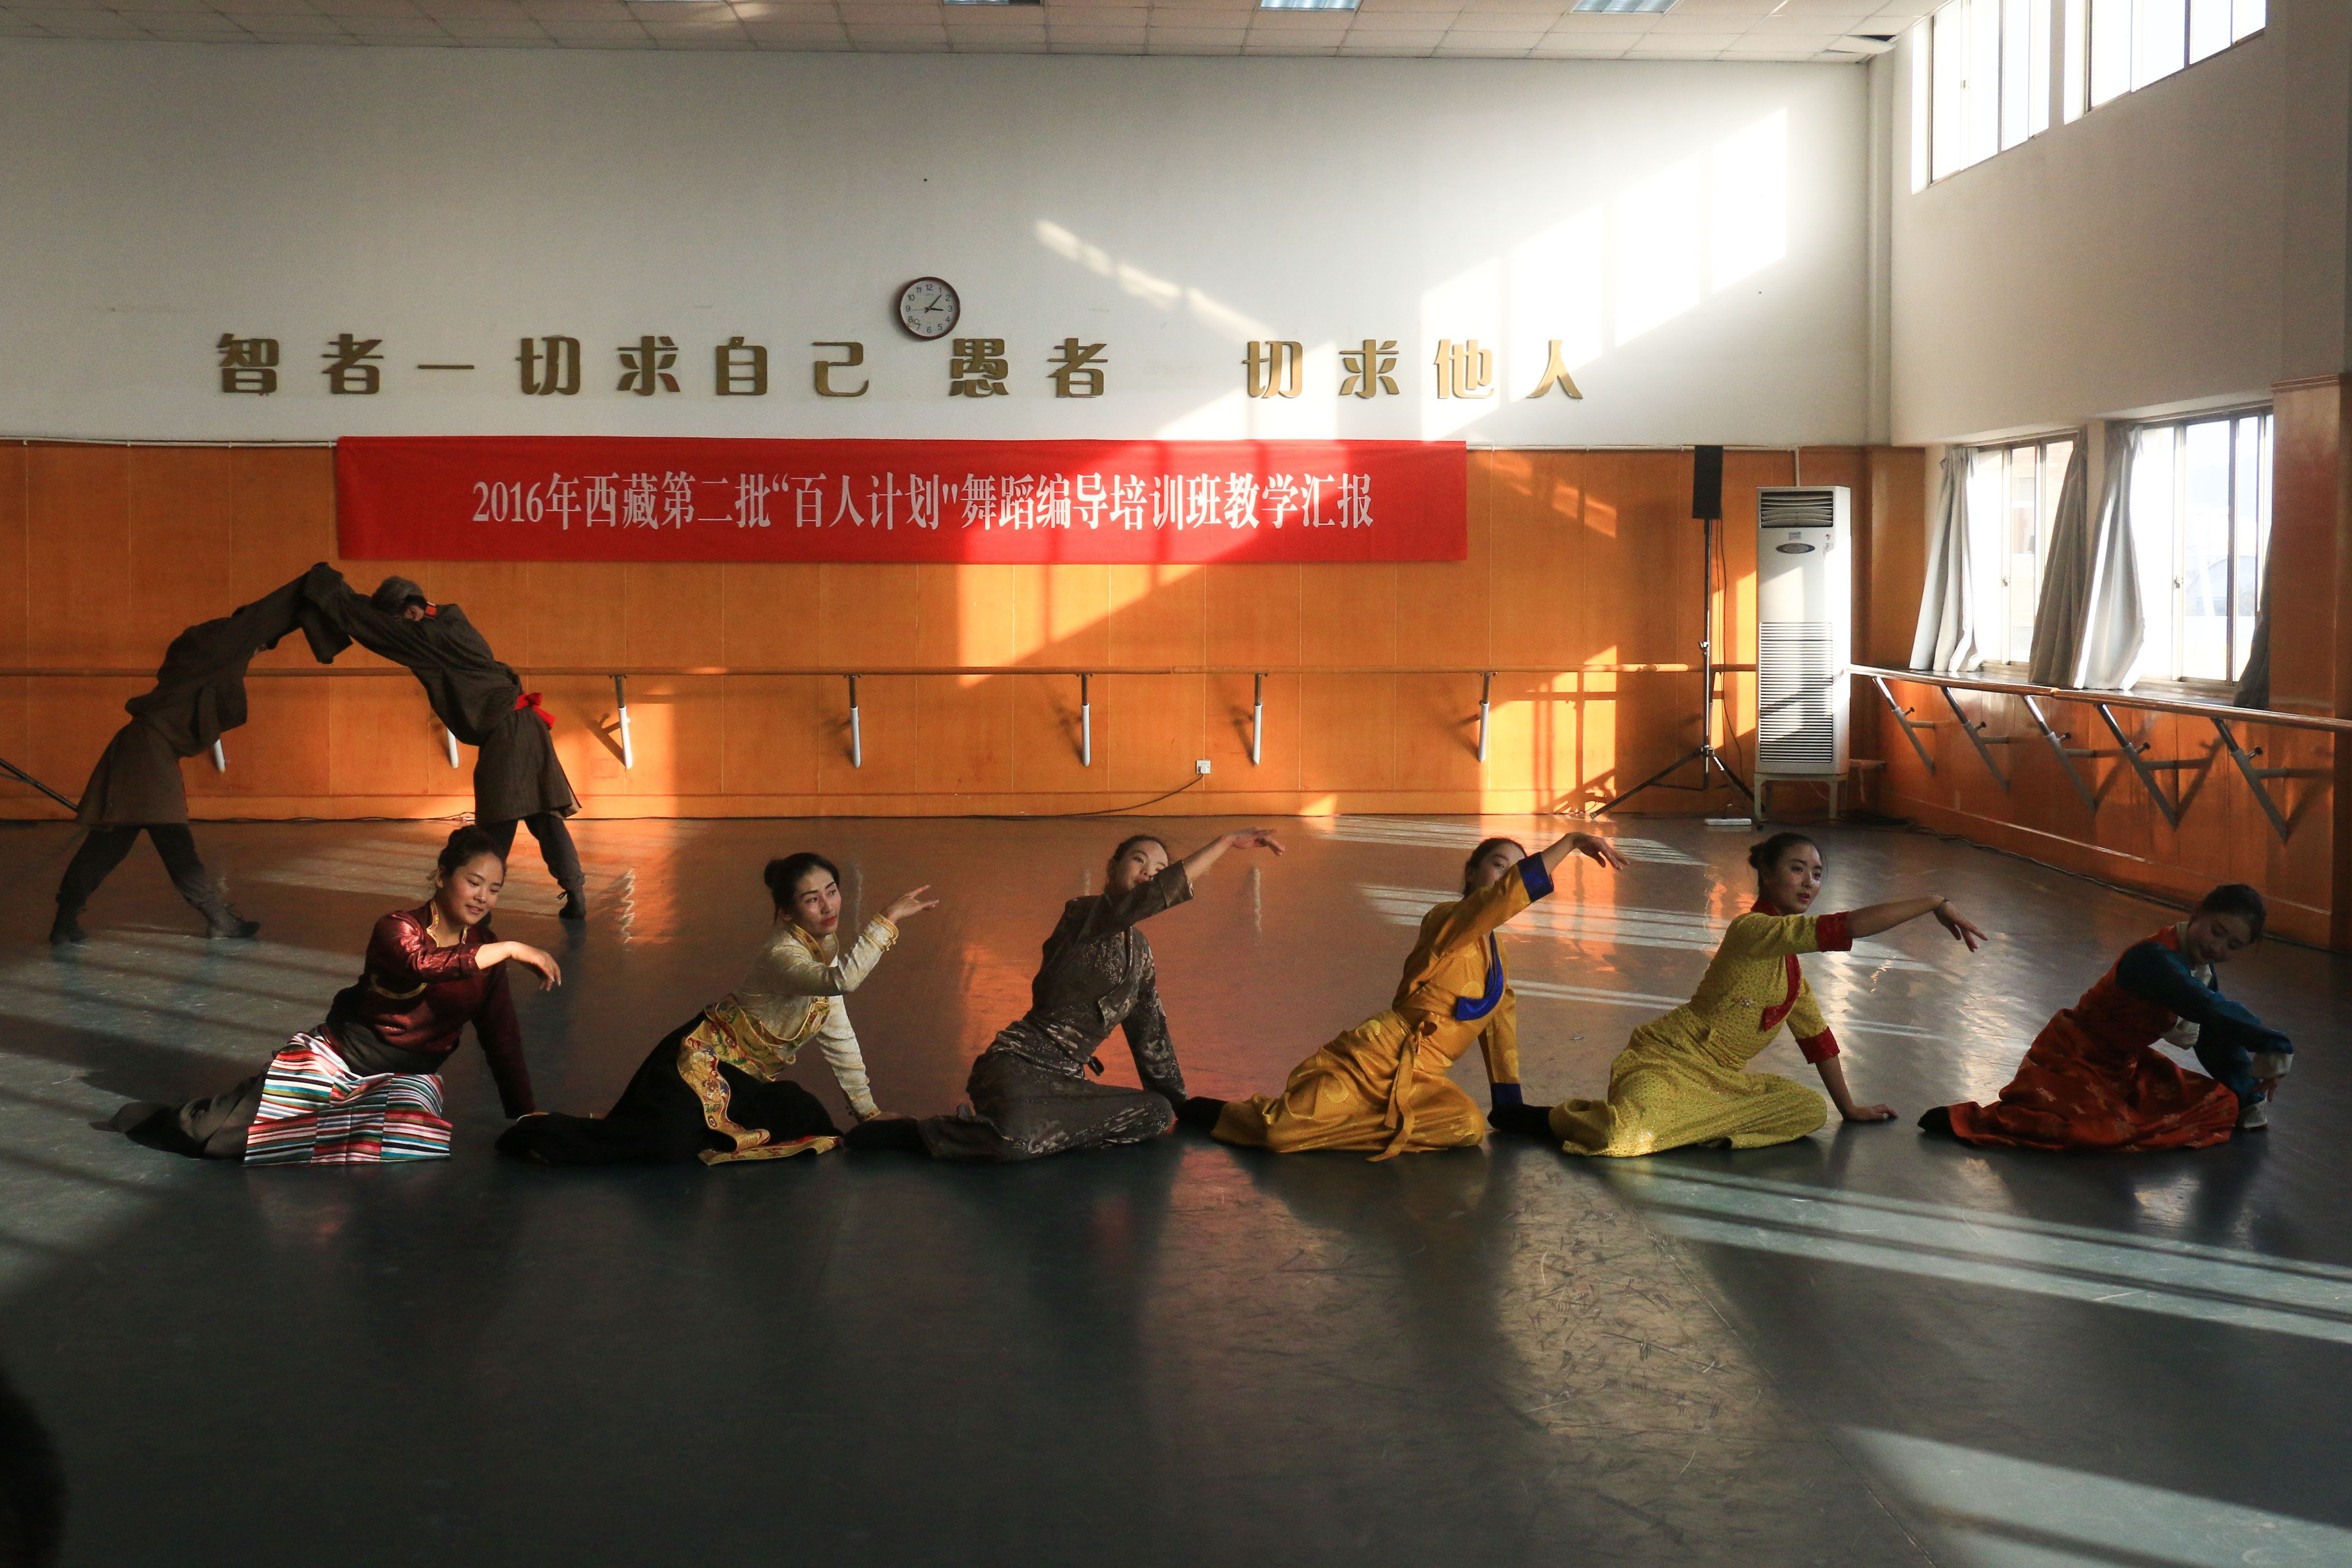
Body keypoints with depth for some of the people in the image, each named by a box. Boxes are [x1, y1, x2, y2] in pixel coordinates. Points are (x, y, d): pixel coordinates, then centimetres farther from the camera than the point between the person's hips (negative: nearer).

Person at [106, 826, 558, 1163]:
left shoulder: (487, 951, -1)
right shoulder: (398, 929, -16)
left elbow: (503, 1043, 4)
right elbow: (422, 964, -41)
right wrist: (510, 950, -40)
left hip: (407, 1076, 4)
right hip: (339, 1058, -3)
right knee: (215, 1133, -8)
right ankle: (159, 1119, 32)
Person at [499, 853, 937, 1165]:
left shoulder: (827, 948, 6)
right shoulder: (783, 956, -22)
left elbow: (838, 1038, 15)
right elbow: (845, 979, -43)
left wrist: (867, 1110, 15)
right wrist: (887, 921, -41)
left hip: (752, 1077, 9)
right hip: (704, 1060, -8)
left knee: (814, 1126, -13)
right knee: (670, 1141, -31)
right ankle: (539, 1133, -8)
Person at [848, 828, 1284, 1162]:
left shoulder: (1139, 951, 17)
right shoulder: (1086, 915, -8)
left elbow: (1150, 1032, 24)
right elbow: (1156, 896, -26)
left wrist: (1177, 1100, 25)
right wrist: (1226, 842, -25)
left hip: (1065, 1081, 9)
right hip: (1018, 1066, -9)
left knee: (1157, 1114, -12)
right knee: (1017, 1140, -38)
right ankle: (917, 1133, -8)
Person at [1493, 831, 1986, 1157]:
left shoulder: (1790, 958, 13)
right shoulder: (1753, 930, -19)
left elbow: (1816, 1033, 20)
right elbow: (1848, 927, -29)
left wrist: (1849, 1108, 20)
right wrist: (1935, 903, -25)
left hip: (1722, 1082, 9)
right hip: (1664, 1064, -9)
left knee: (1811, 1110, -8)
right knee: (1621, 1141, -36)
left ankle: (1693, 1127, -3)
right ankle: (1559, 1117, 0)